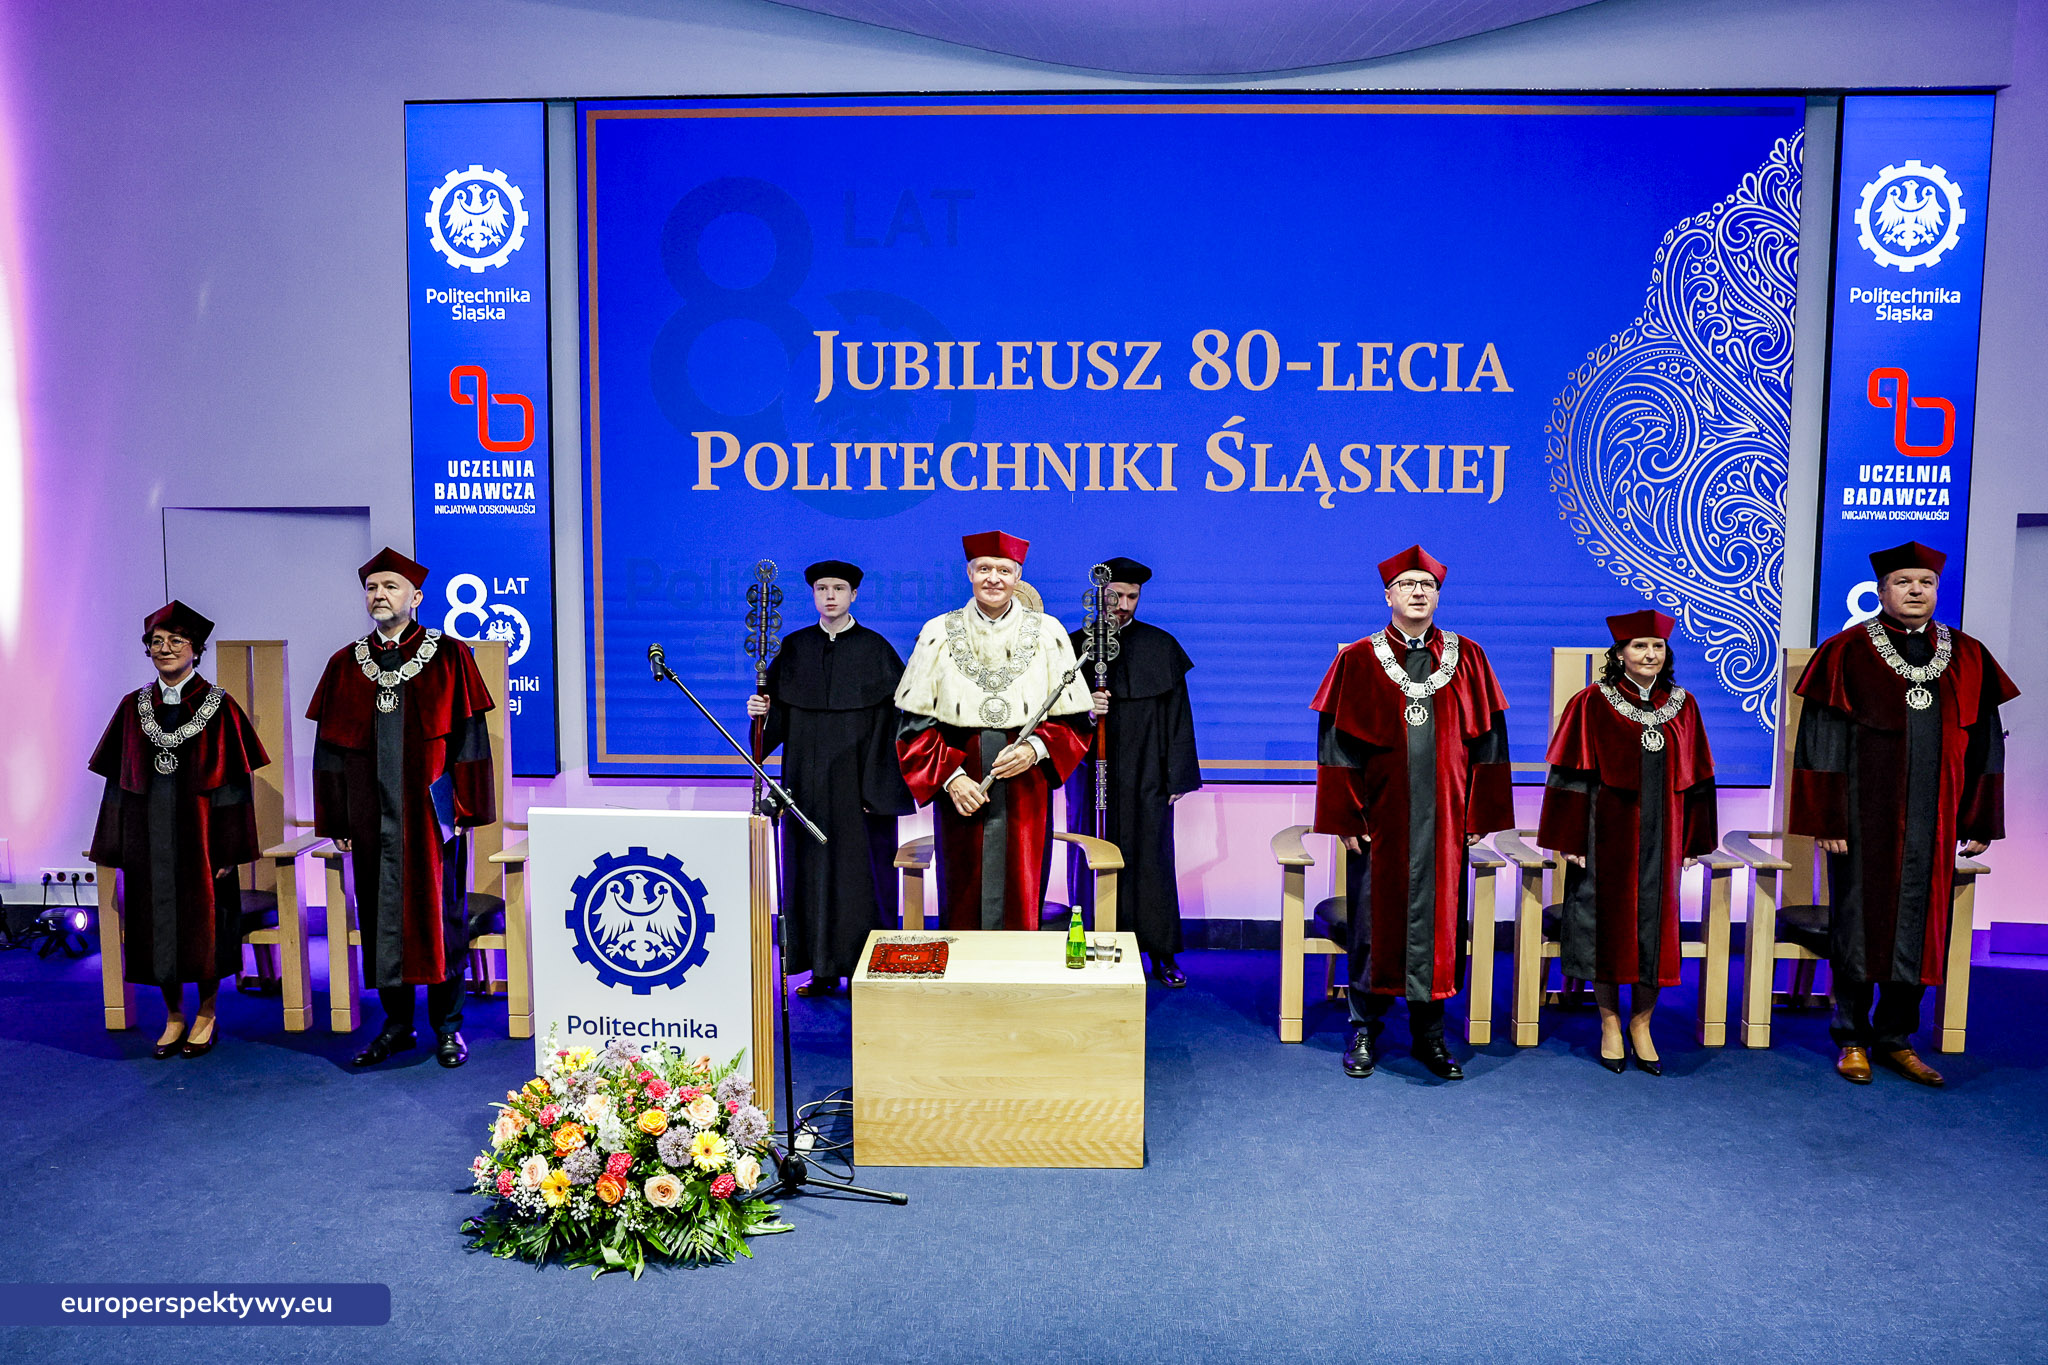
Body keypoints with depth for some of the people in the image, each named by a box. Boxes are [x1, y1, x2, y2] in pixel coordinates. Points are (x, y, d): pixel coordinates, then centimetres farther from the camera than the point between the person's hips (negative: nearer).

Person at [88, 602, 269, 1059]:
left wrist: (228, 848, -10)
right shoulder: (133, 707, 7)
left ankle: (206, 1014, 18)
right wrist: (116, 845, 4)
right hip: (149, 833, 3)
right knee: (157, 923, 8)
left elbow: (233, 780, -5)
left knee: (204, 920, 3)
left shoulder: (218, 706, -3)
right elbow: (121, 779, 9)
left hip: (198, 831, -3)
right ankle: (173, 1016, 21)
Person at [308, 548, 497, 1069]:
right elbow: (330, 748, 10)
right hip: (372, 816, 3)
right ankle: (396, 1024, 21)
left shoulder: (449, 657, 0)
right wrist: (335, 820, 5)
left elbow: (468, 735, -2)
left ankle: (448, 1026, 14)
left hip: (430, 810, -3)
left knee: (438, 914, 3)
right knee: (382, 916, 8)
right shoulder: (345, 665, 9)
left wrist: (466, 806, -6)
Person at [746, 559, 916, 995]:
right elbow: (779, 715, 9)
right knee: (812, 868, 6)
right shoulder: (795, 648, 8)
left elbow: (891, 719, -7)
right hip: (808, 777, 3)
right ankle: (822, 968, 16)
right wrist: (762, 711, -14)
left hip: (857, 777, -3)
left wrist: (877, 784, -13)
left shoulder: (875, 650, -2)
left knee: (860, 869, -1)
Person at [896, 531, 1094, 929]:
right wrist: (949, 775, -10)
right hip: (961, 792, 0)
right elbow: (916, 721, 3)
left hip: (1026, 790, 0)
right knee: (963, 910, 4)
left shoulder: (1047, 634, 5)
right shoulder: (939, 633, 5)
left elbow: (1074, 719, 5)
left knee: (1022, 907, 2)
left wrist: (1036, 748, -13)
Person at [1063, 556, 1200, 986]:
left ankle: (1161, 954, 14)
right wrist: (1082, 708, -20)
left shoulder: (1161, 647, 5)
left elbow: (1178, 714, 5)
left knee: (1150, 860, 3)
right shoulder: (1074, 645, 4)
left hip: (1146, 777, 0)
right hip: (1092, 773, 0)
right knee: (1094, 861, 2)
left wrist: (1178, 776, 0)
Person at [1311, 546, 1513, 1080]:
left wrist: (1481, 813, 2)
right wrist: (1345, 817, -7)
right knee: (1375, 919, 5)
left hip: (1443, 820, 2)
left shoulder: (1467, 659, 6)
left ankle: (1429, 1033, 20)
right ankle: (1365, 1030, 19)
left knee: (1437, 920, 7)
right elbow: (1338, 745, -2)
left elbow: (1486, 741, 7)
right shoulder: (1359, 660, 1)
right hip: (1380, 818, -2)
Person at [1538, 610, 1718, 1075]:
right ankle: (1610, 1022, 17)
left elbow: (1696, 777, 10)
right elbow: (1571, 775, -6)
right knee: (1607, 924, 3)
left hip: (1660, 837, 3)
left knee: (1654, 928, 6)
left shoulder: (1682, 706, 6)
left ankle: (1641, 1023, 21)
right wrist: (1570, 838, -10)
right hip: (1607, 835, -3)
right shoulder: (1592, 704, -5)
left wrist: (1693, 839, 7)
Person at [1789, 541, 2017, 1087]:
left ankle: (1896, 1039, 22)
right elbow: (1821, 741, -6)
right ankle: (1852, 1040, 16)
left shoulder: (1968, 659, 7)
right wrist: (1825, 819, -11)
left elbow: (1984, 746, 11)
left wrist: (1981, 821, 8)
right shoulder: (1847, 654, -4)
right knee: (1859, 924, 4)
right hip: (1864, 817, -3)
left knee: (1917, 926, 9)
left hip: (1932, 822, 4)